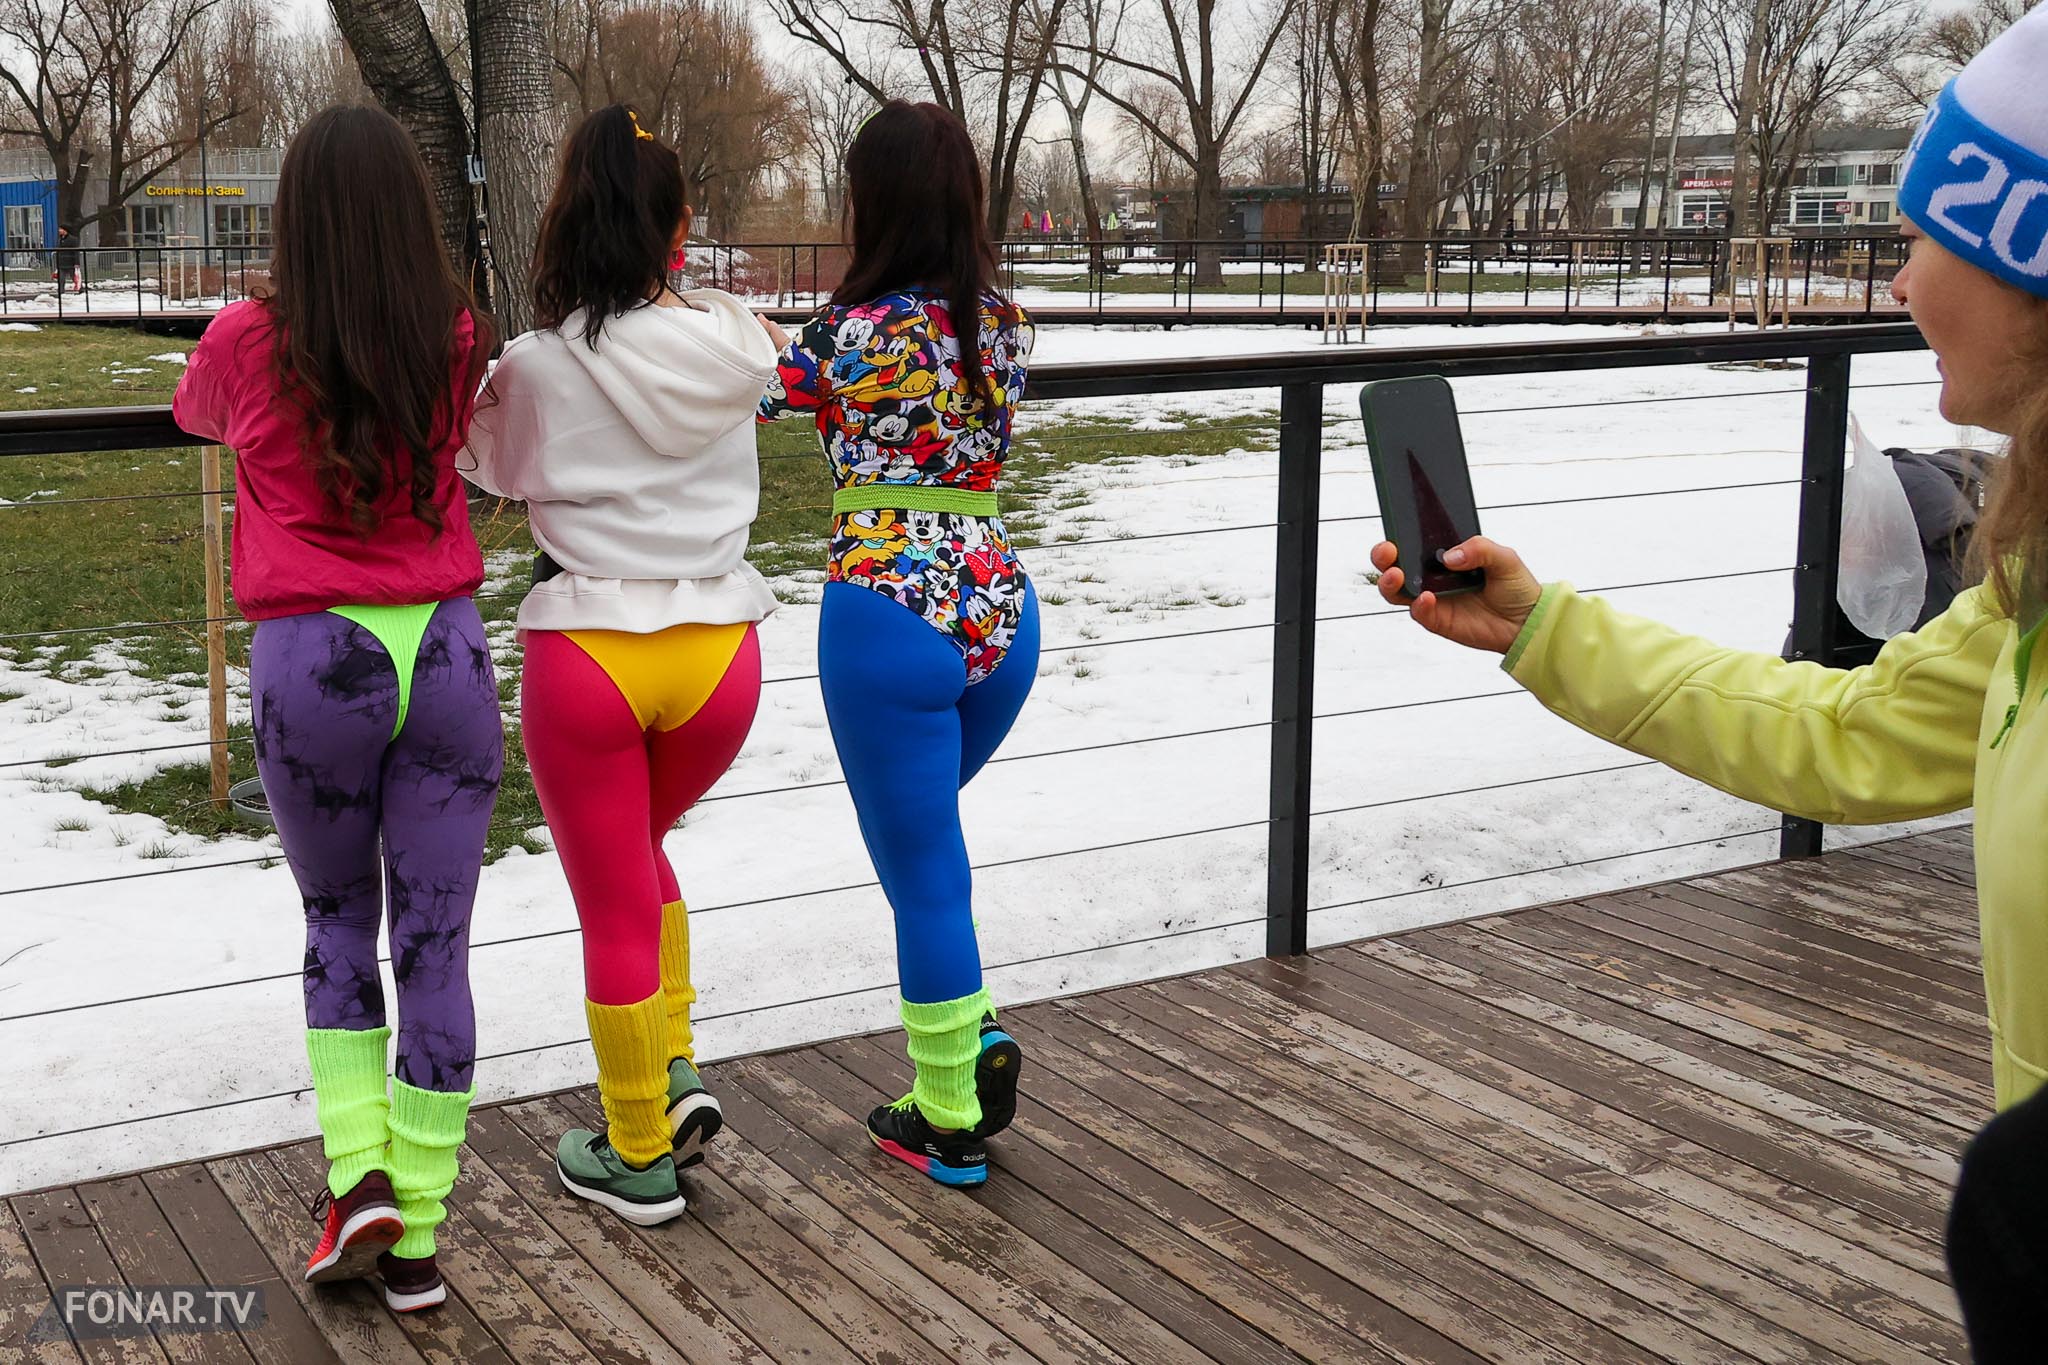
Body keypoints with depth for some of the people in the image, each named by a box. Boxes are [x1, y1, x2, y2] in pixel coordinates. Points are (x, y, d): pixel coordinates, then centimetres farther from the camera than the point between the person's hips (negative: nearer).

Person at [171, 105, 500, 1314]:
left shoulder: (249, 342, -4)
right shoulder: (460, 345, -1)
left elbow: (195, 415, 19)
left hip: (313, 662, -1)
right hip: (447, 652, 1)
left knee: (338, 919, 20)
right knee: (436, 945, 6)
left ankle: (358, 1174, 6)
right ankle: (417, 1239, 11)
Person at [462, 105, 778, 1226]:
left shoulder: (536, 367, -8)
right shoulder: (734, 346, -3)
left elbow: (498, 470, 10)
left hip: (587, 651, -3)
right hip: (718, 644, 3)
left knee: (615, 907, 10)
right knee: (638, 852, 28)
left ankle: (639, 1157, 22)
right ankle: (677, 1076, 19)